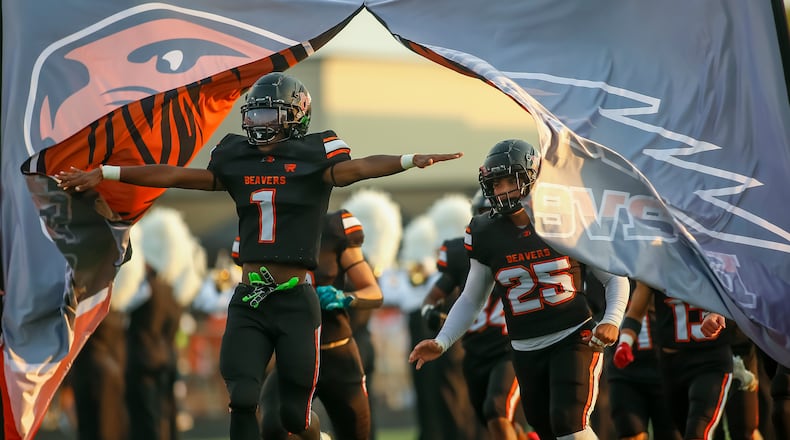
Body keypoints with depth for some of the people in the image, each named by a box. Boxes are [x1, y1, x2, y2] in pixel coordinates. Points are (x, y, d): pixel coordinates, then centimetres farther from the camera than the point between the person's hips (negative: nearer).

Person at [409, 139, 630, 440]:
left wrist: (611, 321, -16)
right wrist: (441, 342, 1)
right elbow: (471, 300, 13)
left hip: (573, 339, -4)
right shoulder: (487, 236, 1)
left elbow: (615, 279, 2)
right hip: (526, 352, 4)